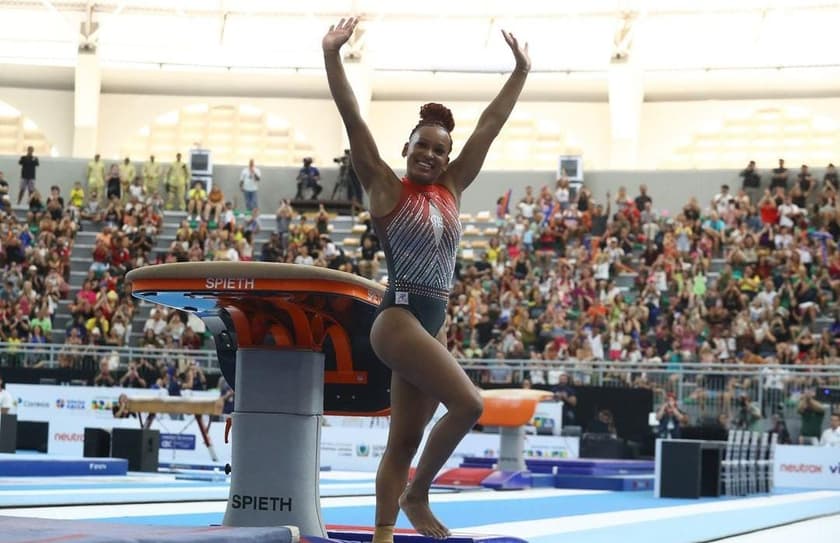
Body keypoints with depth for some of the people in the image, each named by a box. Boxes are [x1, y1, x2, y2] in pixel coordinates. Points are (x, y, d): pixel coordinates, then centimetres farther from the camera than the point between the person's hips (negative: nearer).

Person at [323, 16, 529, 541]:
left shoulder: (450, 190, 12)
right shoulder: (386, 189, -2)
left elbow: (490, 125, 16)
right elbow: (353, 121, -8)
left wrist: (521, 71, 20)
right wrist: (331, 55, -14)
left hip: (434, 322, 7)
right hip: (399, 318, -6)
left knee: (405, 440, 6)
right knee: (468, 403, -18)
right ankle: (417, 494, -1)